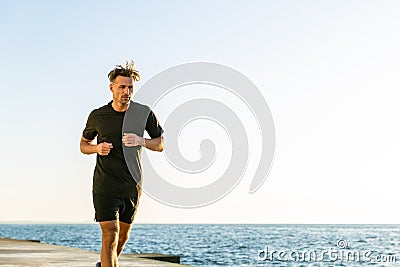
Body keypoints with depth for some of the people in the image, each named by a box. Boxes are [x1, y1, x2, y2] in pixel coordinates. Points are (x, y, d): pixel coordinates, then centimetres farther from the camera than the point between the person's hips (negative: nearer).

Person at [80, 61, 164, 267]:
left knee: (122, 237, 16)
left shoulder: (144, 113, -2)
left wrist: (140, 141, -16)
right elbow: (83, 144, 11)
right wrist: (97, 148, -12)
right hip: (105, 185, -3)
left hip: (132, 186, 3)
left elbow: (160, 144, 5)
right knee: (110, 236, -13)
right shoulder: (97, 116, -3)